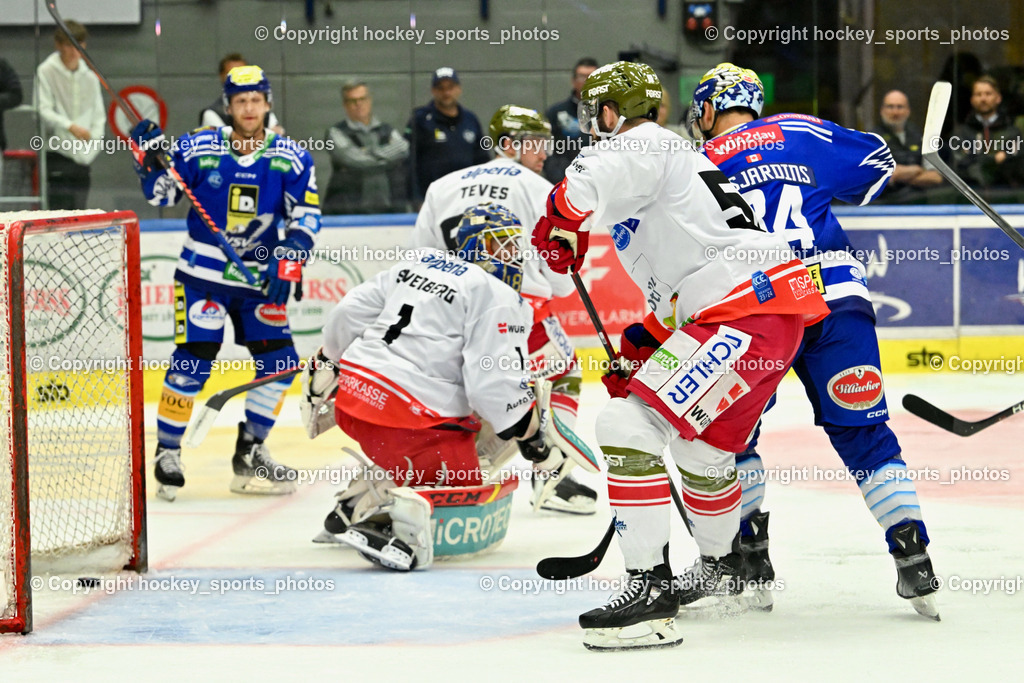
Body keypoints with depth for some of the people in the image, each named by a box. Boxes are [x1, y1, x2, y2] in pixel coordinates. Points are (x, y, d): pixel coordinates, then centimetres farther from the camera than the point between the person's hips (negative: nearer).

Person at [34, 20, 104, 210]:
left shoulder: (89, 76, 11)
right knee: (60, 208, -13)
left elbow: (98, 114, 15)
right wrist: (70, 126, -22)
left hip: (84, 155, 4)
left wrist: (94, 139, -1)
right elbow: (44, 110, -9)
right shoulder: (46, 72, -2)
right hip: (58, 150, -4)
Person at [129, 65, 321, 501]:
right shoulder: (197, 148, -6)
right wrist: (149, 162, -15)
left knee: (279, 361, -1)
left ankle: (249, 453, 13)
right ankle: (167, 451, 2)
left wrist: (288, 260, -15)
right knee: (192, 361, -12)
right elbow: (162, 196, 2)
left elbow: (306, 215, -2)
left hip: (259, 278, 3)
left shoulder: (291, 159, -2)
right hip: (203, 273, -3)